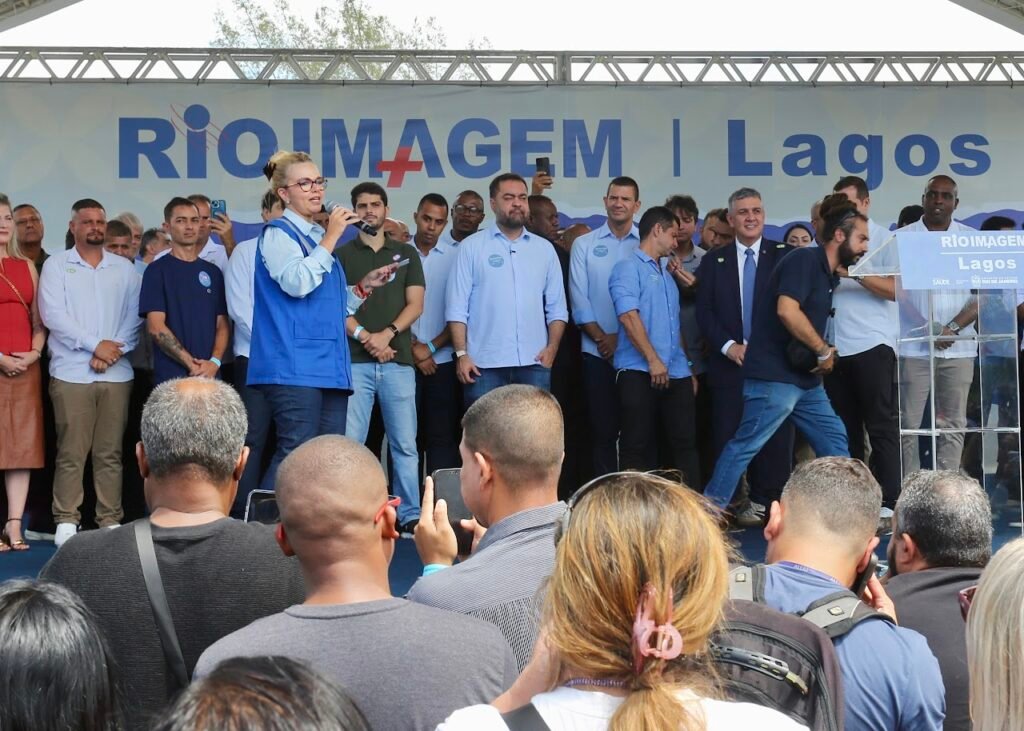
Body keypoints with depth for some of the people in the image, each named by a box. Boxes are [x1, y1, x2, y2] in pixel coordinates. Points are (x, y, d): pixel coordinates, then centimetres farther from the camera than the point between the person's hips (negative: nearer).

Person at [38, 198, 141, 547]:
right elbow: (53, 315, -5)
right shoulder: (56, 265, 6)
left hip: (116, 373, 2)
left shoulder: (124, 268, 13)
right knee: (71, 452, -3)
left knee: (110, 453, 4)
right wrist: (95, 344, -11)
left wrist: (115, 349, -9)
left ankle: (110, 521, 8)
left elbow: (134, 317, 6)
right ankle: (66, 521, 3)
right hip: (71, 372, -2)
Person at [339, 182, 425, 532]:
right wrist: (364, 337, -12)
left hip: (398, 361, 1)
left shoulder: (407, 253, 15)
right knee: (349, 443, -4)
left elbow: (415, 304, 6)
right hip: (354, 360, -1)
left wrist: (387, 334, -9)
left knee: (405, 444, 1)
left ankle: (410, 515, 5)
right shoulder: (342, 254, 10)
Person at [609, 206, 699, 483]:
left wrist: (688, 368, 19)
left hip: (676, 373, 7)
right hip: (639, 372, -7)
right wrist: (653, 359, -19)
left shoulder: (666, 274, 21)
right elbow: (628, 315, -15)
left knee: (685, 442, 4)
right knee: (638, 446, -2)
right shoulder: (629, 267, -3)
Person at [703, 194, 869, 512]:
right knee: (746, 444, -8)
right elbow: (787, 310, -25)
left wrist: (823, 352, 9)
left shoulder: (828, 274, 16)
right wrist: (823, 351, -15)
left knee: (833, 439, 12)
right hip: (775, 375, -10)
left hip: (806, 378, 10)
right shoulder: (804, 259, -12)